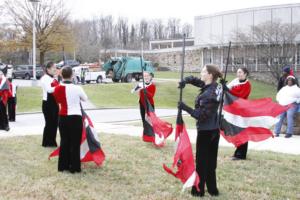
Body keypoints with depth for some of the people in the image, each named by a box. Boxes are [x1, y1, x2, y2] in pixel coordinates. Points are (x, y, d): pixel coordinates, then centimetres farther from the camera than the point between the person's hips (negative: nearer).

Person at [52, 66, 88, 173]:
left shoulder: (57, 89, -4)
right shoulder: (77, 88, -13)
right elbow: (85, 99, 5)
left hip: (63, 118, 4)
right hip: (75, 118, -4)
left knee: (64, 141, 15)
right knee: (75, 143, 5)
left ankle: (63, 166, 21)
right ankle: (74, 167, 10)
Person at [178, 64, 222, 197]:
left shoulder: (208, 94, -25)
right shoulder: (215, 87, 3)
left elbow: (201, 115, -25)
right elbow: (196, 80, 14)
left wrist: (185, 108, -21)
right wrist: (186, 80, -6)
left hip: (205, 131, -9)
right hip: (214, 129, 9)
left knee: (201, 161, 3)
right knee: (211, 161, 16)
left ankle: (198, 190, 12)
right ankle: (212, 189, 23)